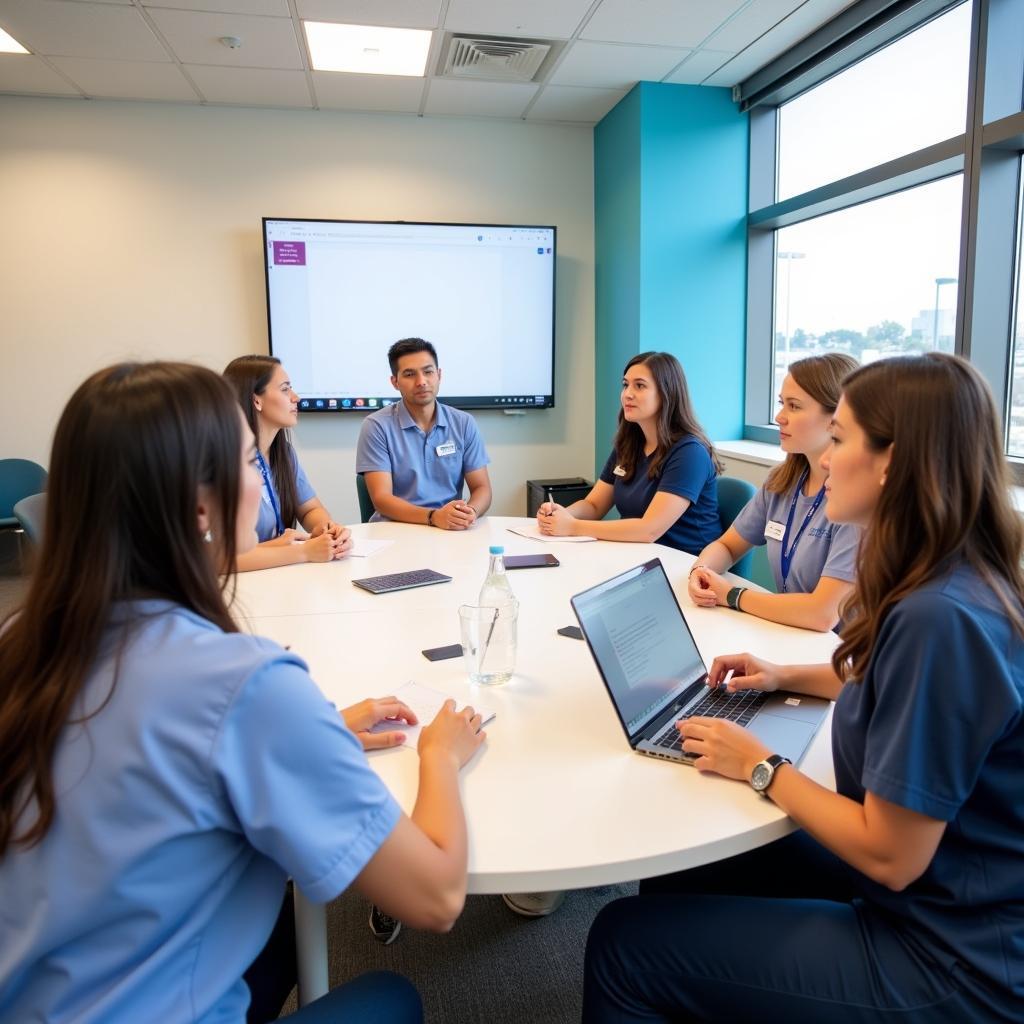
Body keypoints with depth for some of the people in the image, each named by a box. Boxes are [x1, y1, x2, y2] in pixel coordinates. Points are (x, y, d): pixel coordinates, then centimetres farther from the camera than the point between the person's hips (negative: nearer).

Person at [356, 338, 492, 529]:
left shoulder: (464, 424, 7)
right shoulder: (376, 426, -3)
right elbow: (381, 498, -10)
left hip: (452, 530, 2)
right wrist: (434, 516, -25)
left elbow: (482, 488, 6)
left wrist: (470, 512, -18)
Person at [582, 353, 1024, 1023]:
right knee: (674, 876, 15)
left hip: (950, 964, -9)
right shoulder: (957, 588, 0)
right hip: (930, 900, 9)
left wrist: (758, 765, -14)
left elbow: (890, 855, -25)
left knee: (625, 944, -3)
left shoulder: (939, 620, -30)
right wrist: (788, 676, 10)